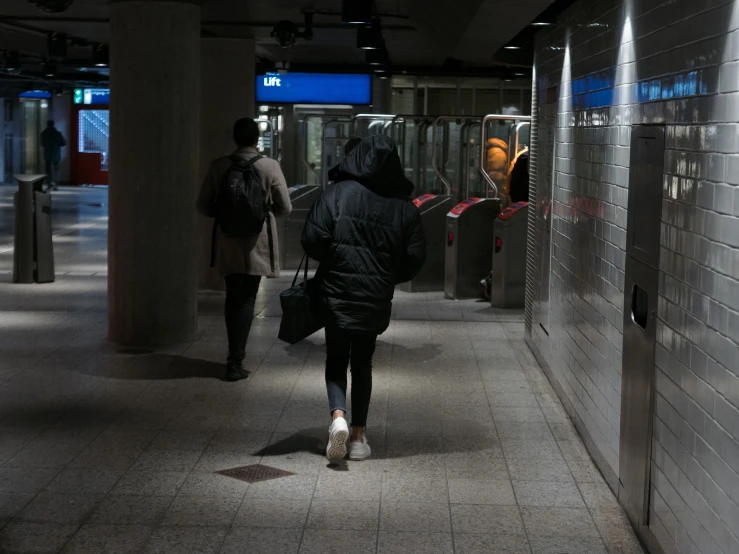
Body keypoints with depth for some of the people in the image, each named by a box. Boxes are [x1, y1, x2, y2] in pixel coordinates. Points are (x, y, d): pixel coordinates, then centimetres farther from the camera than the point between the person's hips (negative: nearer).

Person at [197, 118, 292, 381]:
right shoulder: (270, 167, -9)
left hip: (227, 243, 2)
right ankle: (236, 361, -1)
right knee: (246, 300, 3)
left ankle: (235, 356, 23)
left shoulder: (219, 166, -4)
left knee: (233, 298, 15)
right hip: (255, 243, -2)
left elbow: (204, 206, 0)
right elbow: (284, 207, -4)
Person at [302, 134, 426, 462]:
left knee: (336, 360, 12)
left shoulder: (338, 193, -6)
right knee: (362, 362, 16)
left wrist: (329, 262, 9)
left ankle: (338, 416, -12)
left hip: (336, 293, -2)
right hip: (376, 299, 2)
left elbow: (313, 239, -11)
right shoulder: (404, 206, 0)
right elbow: (415, 257, 0)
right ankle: (359, 436, 15)